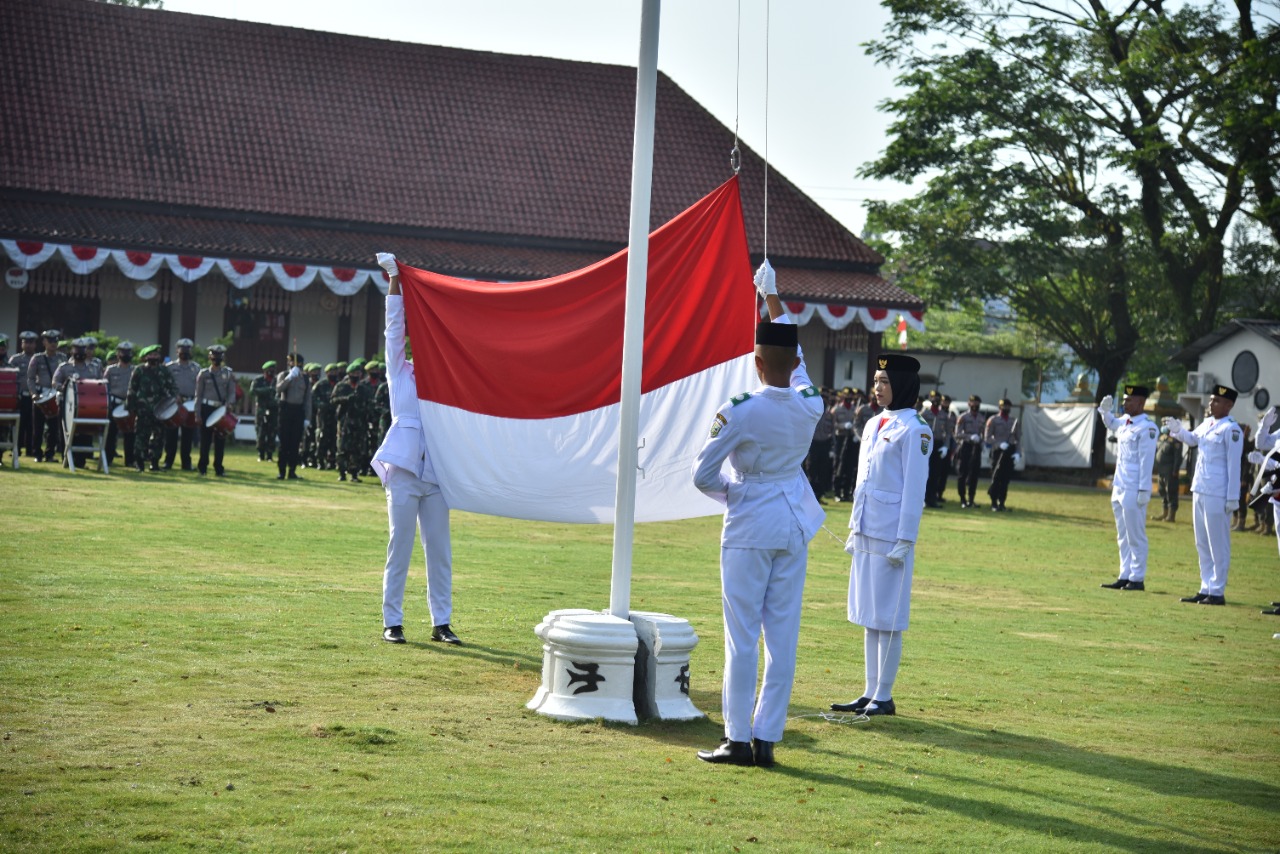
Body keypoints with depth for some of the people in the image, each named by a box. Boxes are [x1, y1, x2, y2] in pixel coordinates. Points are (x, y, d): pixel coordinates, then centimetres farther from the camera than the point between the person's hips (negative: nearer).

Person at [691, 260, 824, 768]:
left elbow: (702, 474, -10)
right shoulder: (811, 405, -1)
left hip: (750, 526, -4)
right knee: (783, 635, 5)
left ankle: (738, 740, 0)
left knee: (742, 636, -1)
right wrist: (774, 301, 31)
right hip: (795, 525, 5)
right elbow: (797, 363, 20)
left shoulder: (741, 411, -14)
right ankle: (766, 738, 7)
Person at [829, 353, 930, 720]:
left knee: (887, 618, -2)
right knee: (868, 617, 11)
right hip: (866, 534, 8)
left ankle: (884, 697, 4)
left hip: (891, 536, -8)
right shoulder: (874, 425, 14)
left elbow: (914, 489, -13)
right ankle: (870, 693, 17)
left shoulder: (914, 430, -10)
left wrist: (905, 541, -15)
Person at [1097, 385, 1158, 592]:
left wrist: (1144, 491, -19)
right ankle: (1125, 576, 16)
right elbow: (1111, 423, 37)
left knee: (1136, 536, -4)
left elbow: (1146, 461, -16)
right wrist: (1104, 410, 17)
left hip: (1134, 491, -9)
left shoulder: (1147, 428, -12)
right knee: (1123, 536, 12)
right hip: (1119, 489, 9)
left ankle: (1137, 579, -1)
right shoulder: (1124, 422, 12)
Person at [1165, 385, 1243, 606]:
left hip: (1217, 496, -9)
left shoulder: (1231, 430, -11)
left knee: (1218, 545, -2)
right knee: (1203, 544, 13)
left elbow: (1234, 465, -13)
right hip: (1199, 491, 9)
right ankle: (1206, 589, 20)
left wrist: (1233, 498, -15)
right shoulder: (1207, 423, 12)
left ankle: (1217, 592, 2)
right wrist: (1177, 428, 2)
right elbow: (1191, 439, 23)